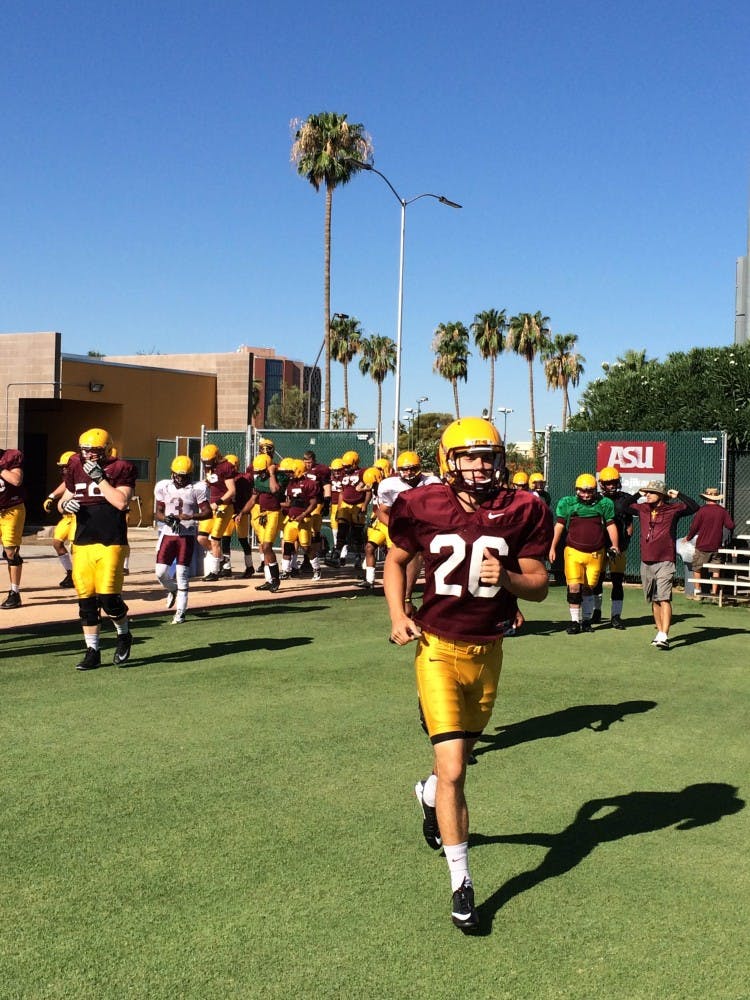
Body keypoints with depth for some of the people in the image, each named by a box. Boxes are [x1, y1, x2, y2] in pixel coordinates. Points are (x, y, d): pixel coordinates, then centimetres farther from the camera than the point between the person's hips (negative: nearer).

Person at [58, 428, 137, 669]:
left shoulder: (120, 469, -4)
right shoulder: (76, 468, 12)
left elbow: (121, 502, -18)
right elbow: (63, 501, 21)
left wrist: (99, 477, -15)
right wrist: (65, 505, -2)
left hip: (111, 543, -5)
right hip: (82, 543, 5)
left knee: (108, 597, -11)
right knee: (86, 600, 6)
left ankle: (124, 636, 18)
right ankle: (92, 651, 17)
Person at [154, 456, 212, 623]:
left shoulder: (197, 489, -6)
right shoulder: (163, 487, 3)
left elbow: (207, 512, -7)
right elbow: (157, 512, 8)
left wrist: (190, 517, -23)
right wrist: (166, 519, -14)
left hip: (187, 535, -3)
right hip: (168, 534, 3)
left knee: (182, 574, -2)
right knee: (161, 572, 0)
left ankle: (180, 612, 7)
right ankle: (172, 590, 34)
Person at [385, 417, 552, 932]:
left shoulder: (521, 512, -8)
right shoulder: (425, 508, -10)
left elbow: (539, 585, -3)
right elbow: (396, 560, 7)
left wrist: (507, 577, -24)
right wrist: (398, 615, -6)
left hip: (488, 652, 3)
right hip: (438, 648, -3)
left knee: (458, 756, 21)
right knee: (453, 769, -10)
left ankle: (430, 795, 57)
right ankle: (462, 884, 5)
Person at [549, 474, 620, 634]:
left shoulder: (604, 504, 4)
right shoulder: (567, 503, 1)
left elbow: (610, 525, 9)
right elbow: (559, 526, 5)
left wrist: (614, 545, 2)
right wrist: (552, 547, 3)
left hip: (596, 554, 1)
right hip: (573, 551, -1)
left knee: (588, 588, 8)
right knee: (574, 587, -8)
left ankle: (586, 620, 22)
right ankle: (574, 621, 3)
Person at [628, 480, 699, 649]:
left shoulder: (672, 509, -1)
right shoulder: (642, 508, 9)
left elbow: (694, 507, -7)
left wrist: (679, 495, -12)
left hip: (665, 562, -5)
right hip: (646, 562, 5)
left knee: (664, 599, -15)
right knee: (654, 600, 13)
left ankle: (664, 636, -20)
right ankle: (659, 632, 23)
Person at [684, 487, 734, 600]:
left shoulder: (702, 510, -10)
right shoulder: (722, 511, -3)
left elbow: (694, 527, -8)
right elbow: (731, 526, -2)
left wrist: (688, 537, 10)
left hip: (702, 545, -3)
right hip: (716, 546, 3)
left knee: (697, 569, 10)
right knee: (715, 569, 10)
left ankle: (698, 592, 10)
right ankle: (714, 593, 9)